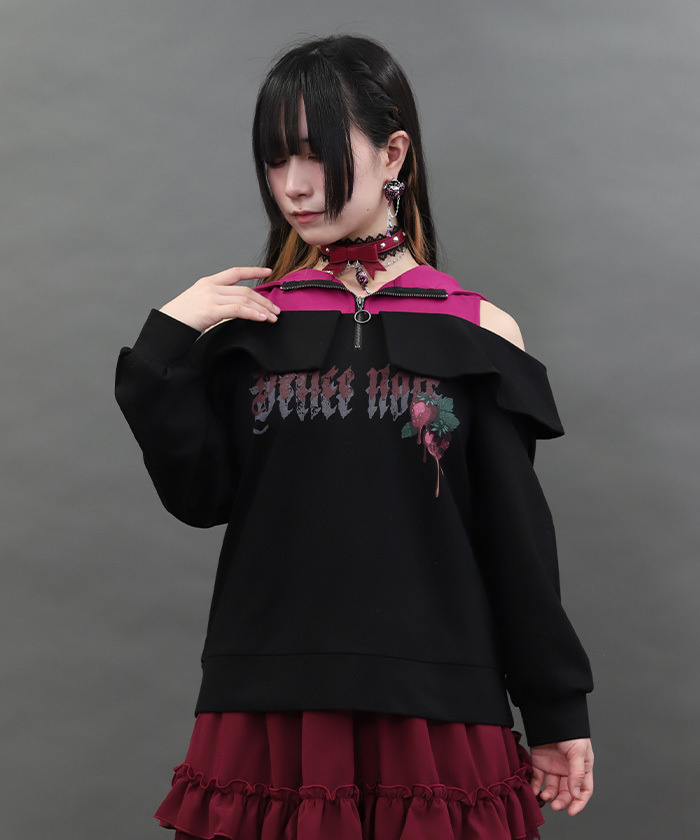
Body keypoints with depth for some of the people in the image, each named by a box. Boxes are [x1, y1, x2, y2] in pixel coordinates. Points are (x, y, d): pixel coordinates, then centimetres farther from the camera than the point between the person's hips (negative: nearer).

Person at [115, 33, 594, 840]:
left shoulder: (478, 332, 1)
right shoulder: (248, 319, 4)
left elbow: (517, 538, 4)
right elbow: (200, 497, -3)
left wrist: (556, 710, 7)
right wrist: (167, 347, -11)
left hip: (434, 706, -1)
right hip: (269, 704, 1)